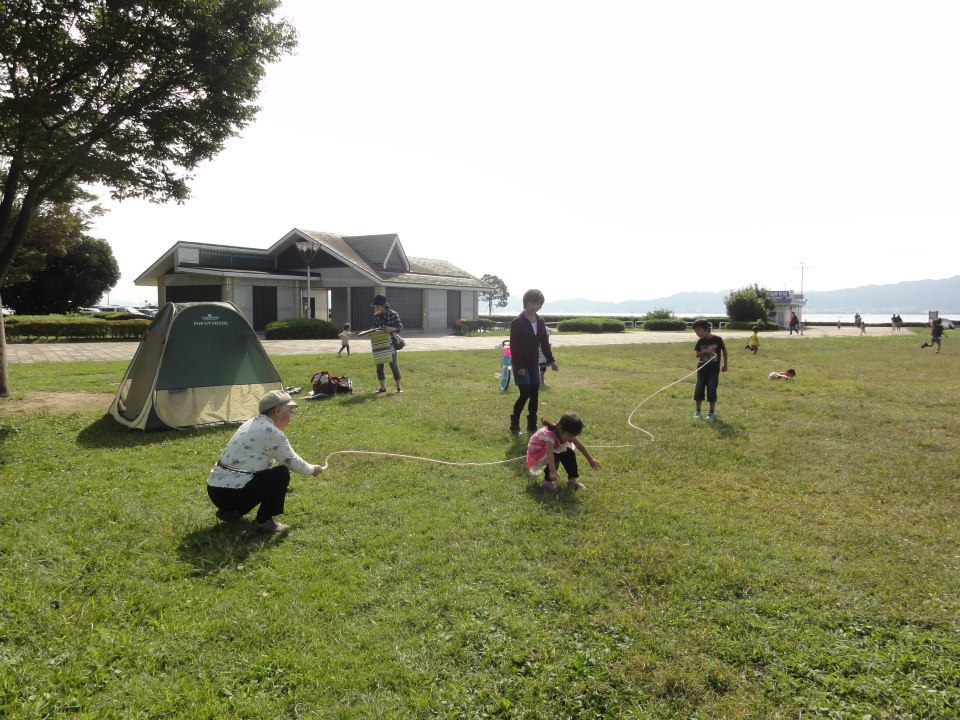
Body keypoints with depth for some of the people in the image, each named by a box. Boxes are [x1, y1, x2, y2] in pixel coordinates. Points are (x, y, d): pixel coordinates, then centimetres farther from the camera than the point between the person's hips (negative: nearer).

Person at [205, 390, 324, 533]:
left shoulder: (253, 423, 13)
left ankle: (230, 512, 18)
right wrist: (312, 469, 15)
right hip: (230, 493, -10)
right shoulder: (271, 432, -15)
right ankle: (265, 521, 0)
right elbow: (292, 462, -5)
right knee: (281, 474, -8)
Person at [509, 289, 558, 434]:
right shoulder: (517, 322, -14)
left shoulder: (540, 321, 7)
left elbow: (545, 342, 13)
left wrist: (551, 360, 6)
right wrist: (519, 367, -19)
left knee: (535, 395, 5)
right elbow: (514, 346, -16)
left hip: (534, 364, 7)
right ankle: (514, 425, 4)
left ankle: (532, 426, 14)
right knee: (525, 393, -11)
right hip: (521, 365, -6)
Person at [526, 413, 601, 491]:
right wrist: (553, 471, -60)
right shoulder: (549, 434, -37)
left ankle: (572, 480, 5)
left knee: (569, 453, -6)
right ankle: (547, 481, -17)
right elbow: (549, 454, -49)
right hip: (536, 455, -8)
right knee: (555, 456, -32)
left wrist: (591, 461, 0)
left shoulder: (566, 433, -14)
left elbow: (580, 447, -5)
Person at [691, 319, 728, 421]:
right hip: (702, 369, 3)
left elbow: (724, 350, 4)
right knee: (699, 389, 1)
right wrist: (705, 351, -23)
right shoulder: (700, 341, 0)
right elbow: (697, 354, -4)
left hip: (714, 369, -3)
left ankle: (712, 412, 11)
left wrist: (725, 364, 9)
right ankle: (697, 411, 14)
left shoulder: (717, 339, -8)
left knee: (711, 389, -1)